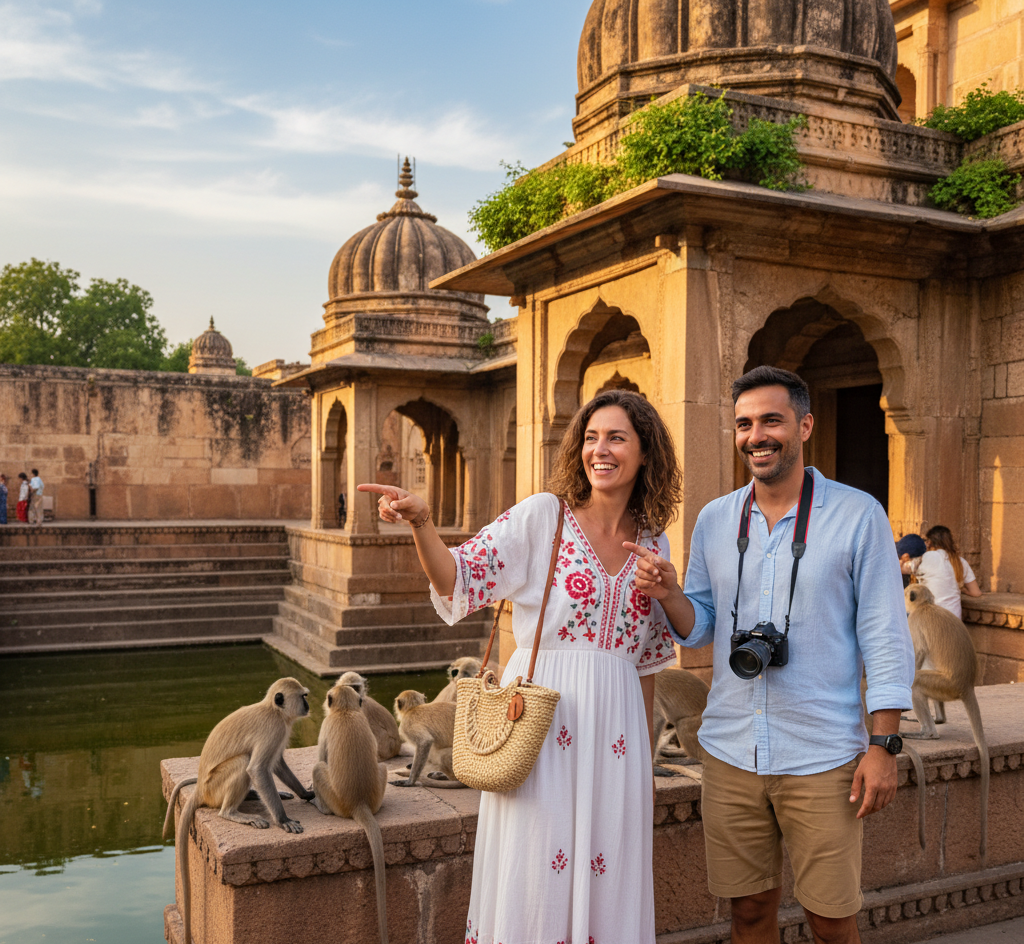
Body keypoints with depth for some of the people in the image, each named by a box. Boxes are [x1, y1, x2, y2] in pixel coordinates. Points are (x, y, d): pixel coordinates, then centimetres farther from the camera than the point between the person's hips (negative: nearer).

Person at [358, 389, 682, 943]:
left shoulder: (653, 543, 8)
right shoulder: (541, 516, -4)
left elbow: (648, 655, 14)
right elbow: (460, 582, -12)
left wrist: (646, 750, 17)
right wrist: (420, 523, -30)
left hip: (616, 728, 4)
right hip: (542, 718, -3)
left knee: (605, 874, 12)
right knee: (533, 874, 5)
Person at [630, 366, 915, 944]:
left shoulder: (858, 515, -5)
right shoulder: (714, 519, 6)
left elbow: (886, 636, -5)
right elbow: (700, 629, 10)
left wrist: (884, 745, -9)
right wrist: (670, 595, -11)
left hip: (822, 760, -3)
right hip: (731, 754, 3)